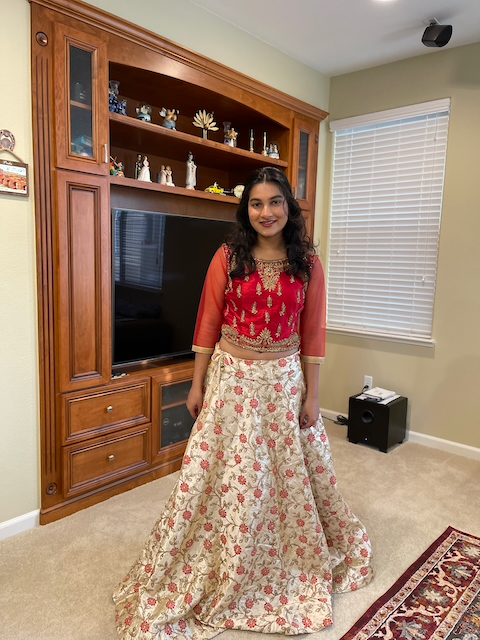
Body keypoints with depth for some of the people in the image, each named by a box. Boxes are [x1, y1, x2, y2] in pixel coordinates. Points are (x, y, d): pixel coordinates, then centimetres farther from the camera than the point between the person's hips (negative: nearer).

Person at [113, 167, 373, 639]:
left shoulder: (307, 264, -1)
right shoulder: (228, 257, -4)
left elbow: (312, 333, 1)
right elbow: (208, 322, -1)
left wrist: (311, 394, 1)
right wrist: (197, 384, 0)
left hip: (285, 379, 2)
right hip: (232, 377, -1)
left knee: (291, 474, 16)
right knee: (224, 475, 6)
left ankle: (295, 564, 45)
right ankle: (218, 574, 30)